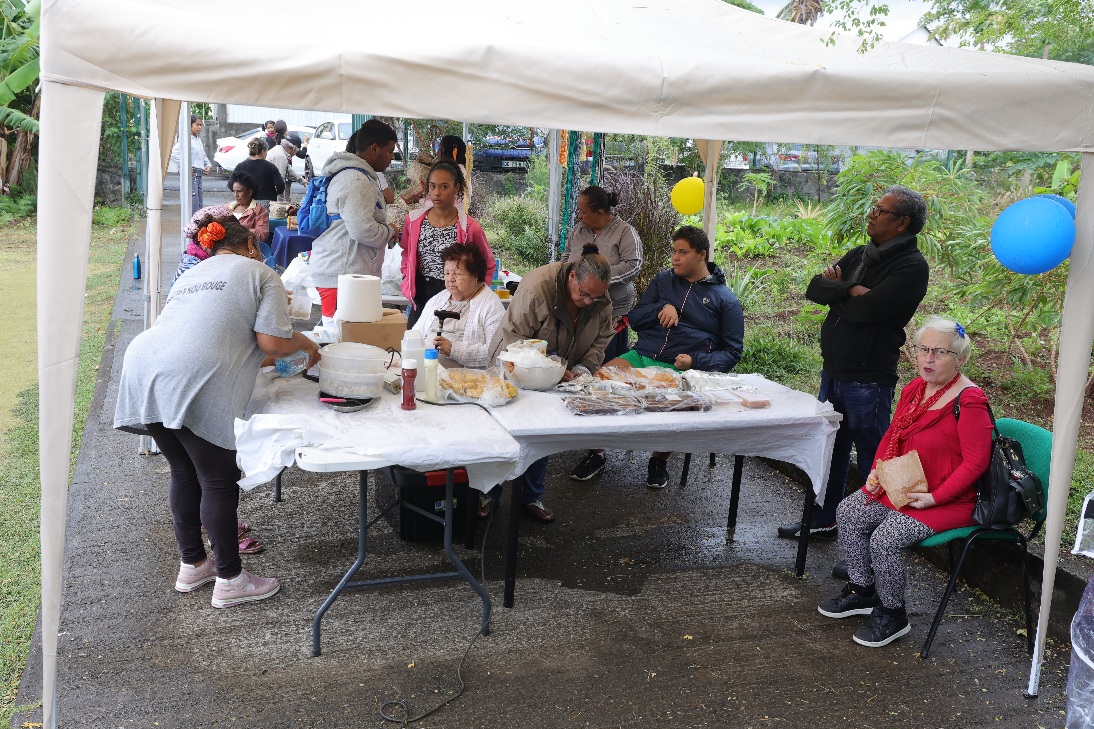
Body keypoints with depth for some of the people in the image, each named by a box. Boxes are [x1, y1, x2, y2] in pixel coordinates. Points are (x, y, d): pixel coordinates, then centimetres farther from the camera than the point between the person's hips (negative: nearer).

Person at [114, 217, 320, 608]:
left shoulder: (190, 275, 31)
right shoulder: (259, 273, 10)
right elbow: (272, 342, 0)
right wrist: (305, 343, 18)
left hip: (143, 367, 8)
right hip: (194, 382, -8)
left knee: (184, 473, 20)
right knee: (219, 481, 3)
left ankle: (191, 566, 31)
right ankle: (230, 580, 14)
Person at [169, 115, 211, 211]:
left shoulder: (198, 140, 16)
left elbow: (203, 155, 31)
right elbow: (173, 154, -21)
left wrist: (208, 164, 13)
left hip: (198, 174, 9)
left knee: (200, 203, 12)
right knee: (193, 203, -11)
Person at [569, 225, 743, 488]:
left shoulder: (725, 299, 7)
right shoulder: (663, 281, 18)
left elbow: (733, 352, 5)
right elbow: (634, 318, 14)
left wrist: (696, 362, -12)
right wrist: (662, 308, -5)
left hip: (681, 369, -3)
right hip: (641, 356, 4)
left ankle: (659, 459, -4)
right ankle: (596, 453, -4)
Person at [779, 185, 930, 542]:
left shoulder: (912, 267, -13)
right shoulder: (860, 255, 12)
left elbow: (866, 309, -24)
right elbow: (815, 287, 2)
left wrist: (836, 293, -5)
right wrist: (850, 290, -15)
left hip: (868, 381, -8)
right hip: (833, 370, 8)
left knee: (872, 458, 3)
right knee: (829, 449, 18)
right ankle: (822, 521, 34)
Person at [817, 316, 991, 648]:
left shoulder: (969, 401, -19)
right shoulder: (914, 389, 6)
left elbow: (975, 461, -20)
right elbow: (892, 435, 18)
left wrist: (934, 497, -23)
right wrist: (878, 470, 2)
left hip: (947, 501, -9)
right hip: (899, 488, 9)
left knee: (884, 538, -23)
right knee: (847, 512, 0)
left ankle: (892, 615, 2)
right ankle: (862, 590, 17)